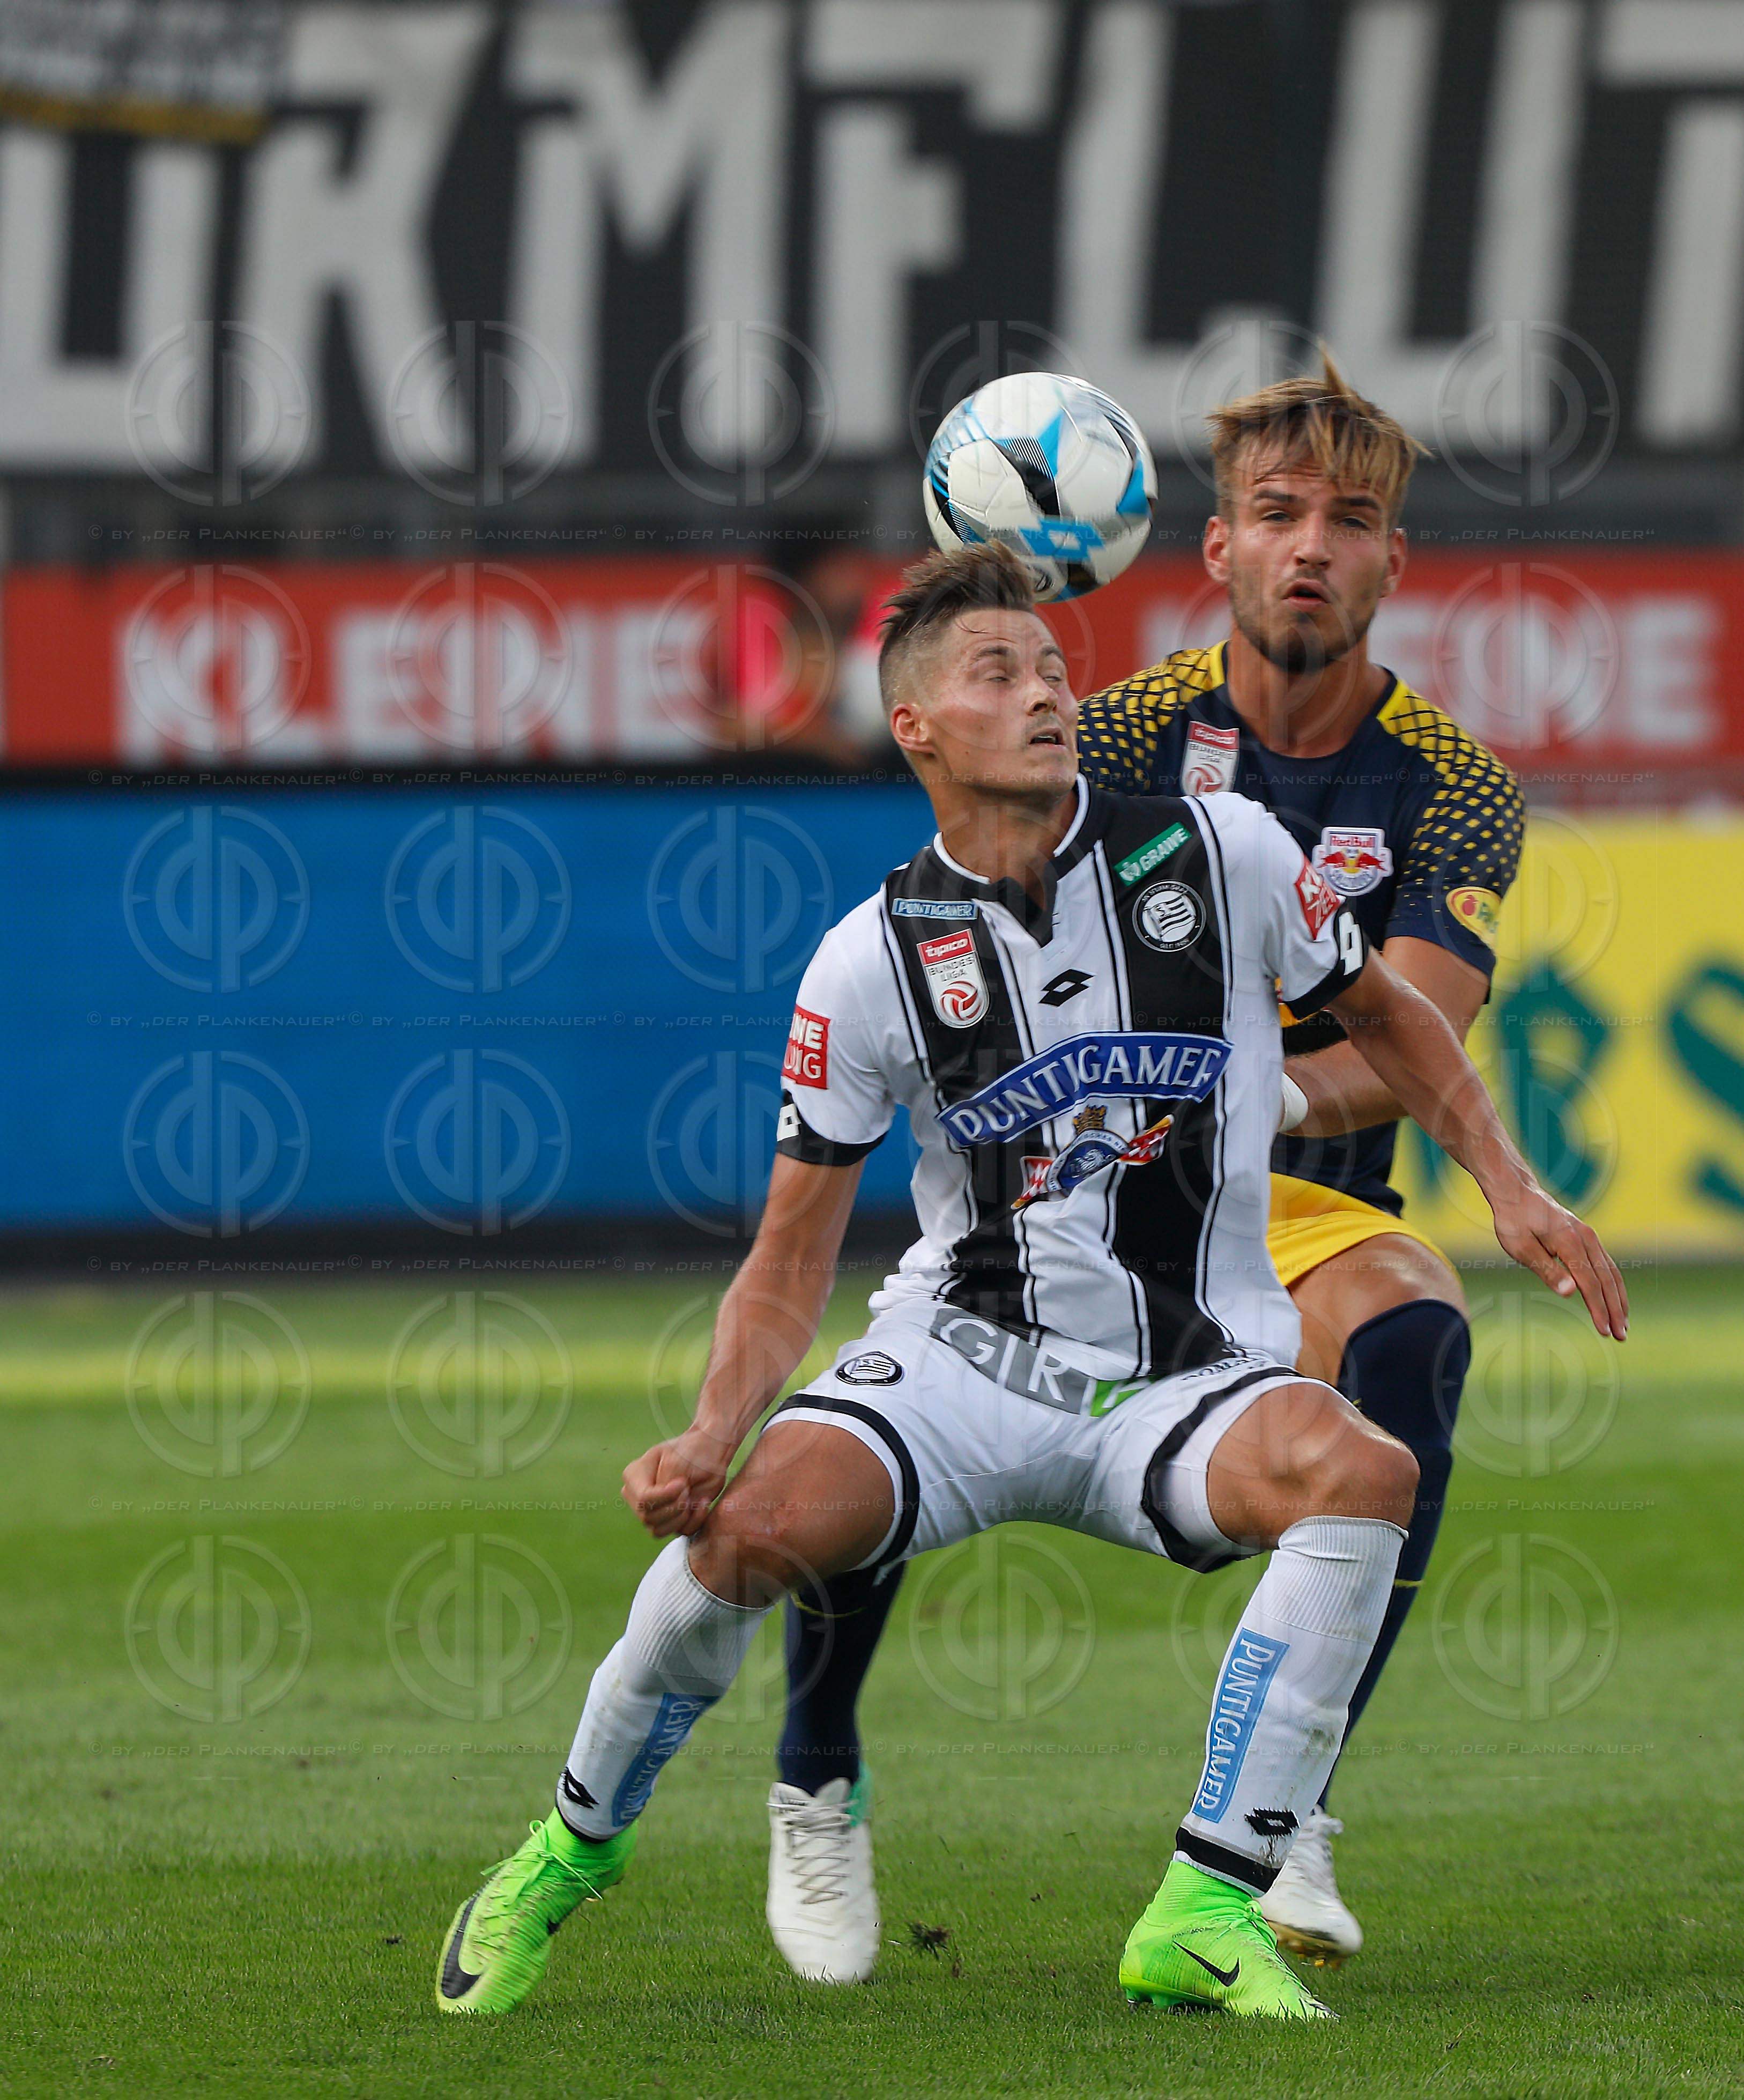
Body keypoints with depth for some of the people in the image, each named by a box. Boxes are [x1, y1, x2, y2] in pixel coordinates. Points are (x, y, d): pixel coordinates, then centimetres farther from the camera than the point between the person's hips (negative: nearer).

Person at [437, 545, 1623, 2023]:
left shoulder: (1222, 851, -2)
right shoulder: (872, 961, -3)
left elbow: (1386, 1016, 17)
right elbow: (791, 1264, 2)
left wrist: (1511, 1187, 3)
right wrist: (710, 1438, -15)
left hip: (1190, 1377, 1)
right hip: (962, 1358, -1)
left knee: (1364, 1477, -33)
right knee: (754, 1523, -29)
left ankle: (1206, 1911, -26)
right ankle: (576, 1844, 1)